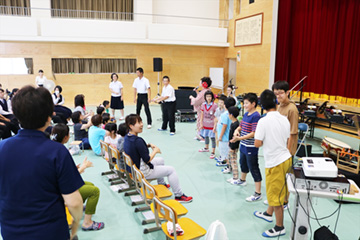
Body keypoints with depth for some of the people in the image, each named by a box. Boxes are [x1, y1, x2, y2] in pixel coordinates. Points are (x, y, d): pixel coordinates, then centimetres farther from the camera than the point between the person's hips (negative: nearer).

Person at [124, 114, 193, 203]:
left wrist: (149, 145, 2)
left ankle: (161, 184, 44)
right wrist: (155, 150, -11)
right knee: (171, 170, -1)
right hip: (143, 173, -10)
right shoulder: (137, 141, -32)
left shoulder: (127, 137, -3)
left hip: (134, 167, 10)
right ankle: (179, 195, 10)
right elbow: (147, 159, -26)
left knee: (161, 160, 29)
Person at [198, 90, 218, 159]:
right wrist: (201, 123, 2)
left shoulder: (214, 105, -14)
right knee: (206, 136, 21)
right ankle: (206, 148, 42)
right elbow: (202, 115, 5)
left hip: (212, 125, -5)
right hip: (205, 124, 5)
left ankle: (213, 152, 6)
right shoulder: (203, 105, 0)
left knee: (212, 138, -1)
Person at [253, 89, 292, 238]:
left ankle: (279, 227, 22)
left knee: (275, 194, 7)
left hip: (275, 162, -8)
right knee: (274, 190, 25)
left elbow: (257, 144, -19)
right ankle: (268, 214, 45)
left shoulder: (263, 121, -20)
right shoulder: (284, 119, 1)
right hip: (286, 158, 8)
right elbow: (288, 141, 9)